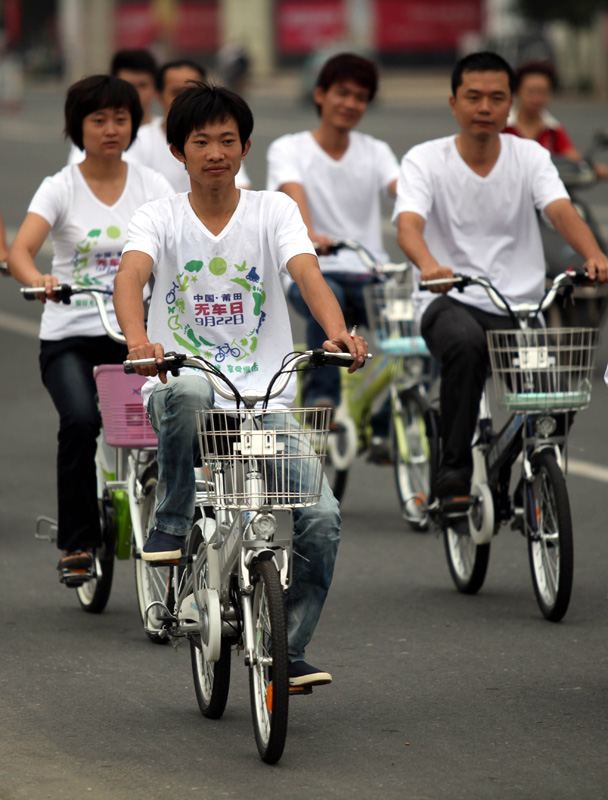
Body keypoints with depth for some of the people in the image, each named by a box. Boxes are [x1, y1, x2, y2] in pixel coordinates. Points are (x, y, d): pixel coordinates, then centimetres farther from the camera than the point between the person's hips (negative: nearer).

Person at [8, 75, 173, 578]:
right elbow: (21, 249, -16)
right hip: (70, 336, -2)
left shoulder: (152, 186, 6)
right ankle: (78, 540, -13)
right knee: (81, 420, -27)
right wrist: (38, 281, -38)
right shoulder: (61, 188, 0)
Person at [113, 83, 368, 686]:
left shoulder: (272, 210, 5)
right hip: (184, 380, -2)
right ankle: (171, 524, -16)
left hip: (266, 398, 2)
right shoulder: (159, 217, 2)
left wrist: (338, 331, -34)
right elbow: (130, 276, -17)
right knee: (189, 395, -40)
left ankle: (286, 650, 3)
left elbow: (306, 272, -13)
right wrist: (138, 341, -40)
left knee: (320, 516, -17)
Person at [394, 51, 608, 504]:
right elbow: (409, 224, -18)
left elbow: (561, 211, -12)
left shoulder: (530, 156, 6)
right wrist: (429, 264, -42)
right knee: (466, 344, -37)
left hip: (522, 307, 2)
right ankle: (454, 468, -23)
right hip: (452, 302, -2)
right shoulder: (425, 160, 0)